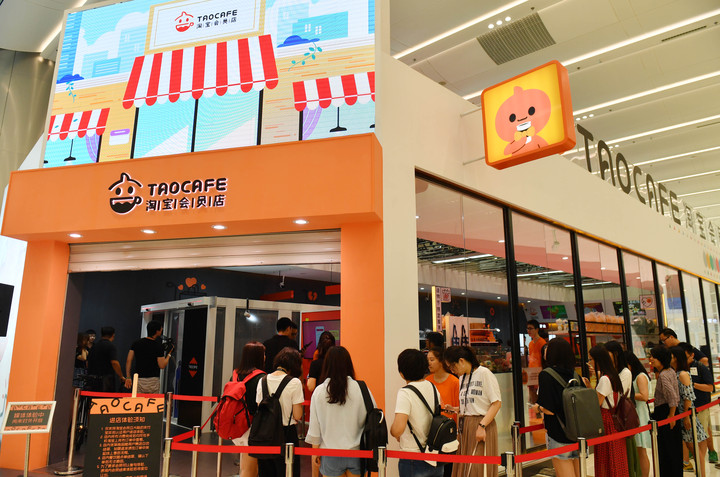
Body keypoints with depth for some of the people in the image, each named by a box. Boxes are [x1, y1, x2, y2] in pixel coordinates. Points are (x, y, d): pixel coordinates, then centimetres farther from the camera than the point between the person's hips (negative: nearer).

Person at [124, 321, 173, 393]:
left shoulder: (136, 343, 4)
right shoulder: (158, 346, -10)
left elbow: (128, 361, 2)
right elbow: (162, 365, -11)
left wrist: (128, 377, 7)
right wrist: (169, 354, 2)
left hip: (139, 379, 4)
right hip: (153, 381, -4)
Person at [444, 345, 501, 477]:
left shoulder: (484, 373, -9)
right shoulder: (462, 377, 14)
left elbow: (497, 403, -12)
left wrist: (482, 426, -18)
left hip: (481, 425, -7)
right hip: (464, 427, 7)